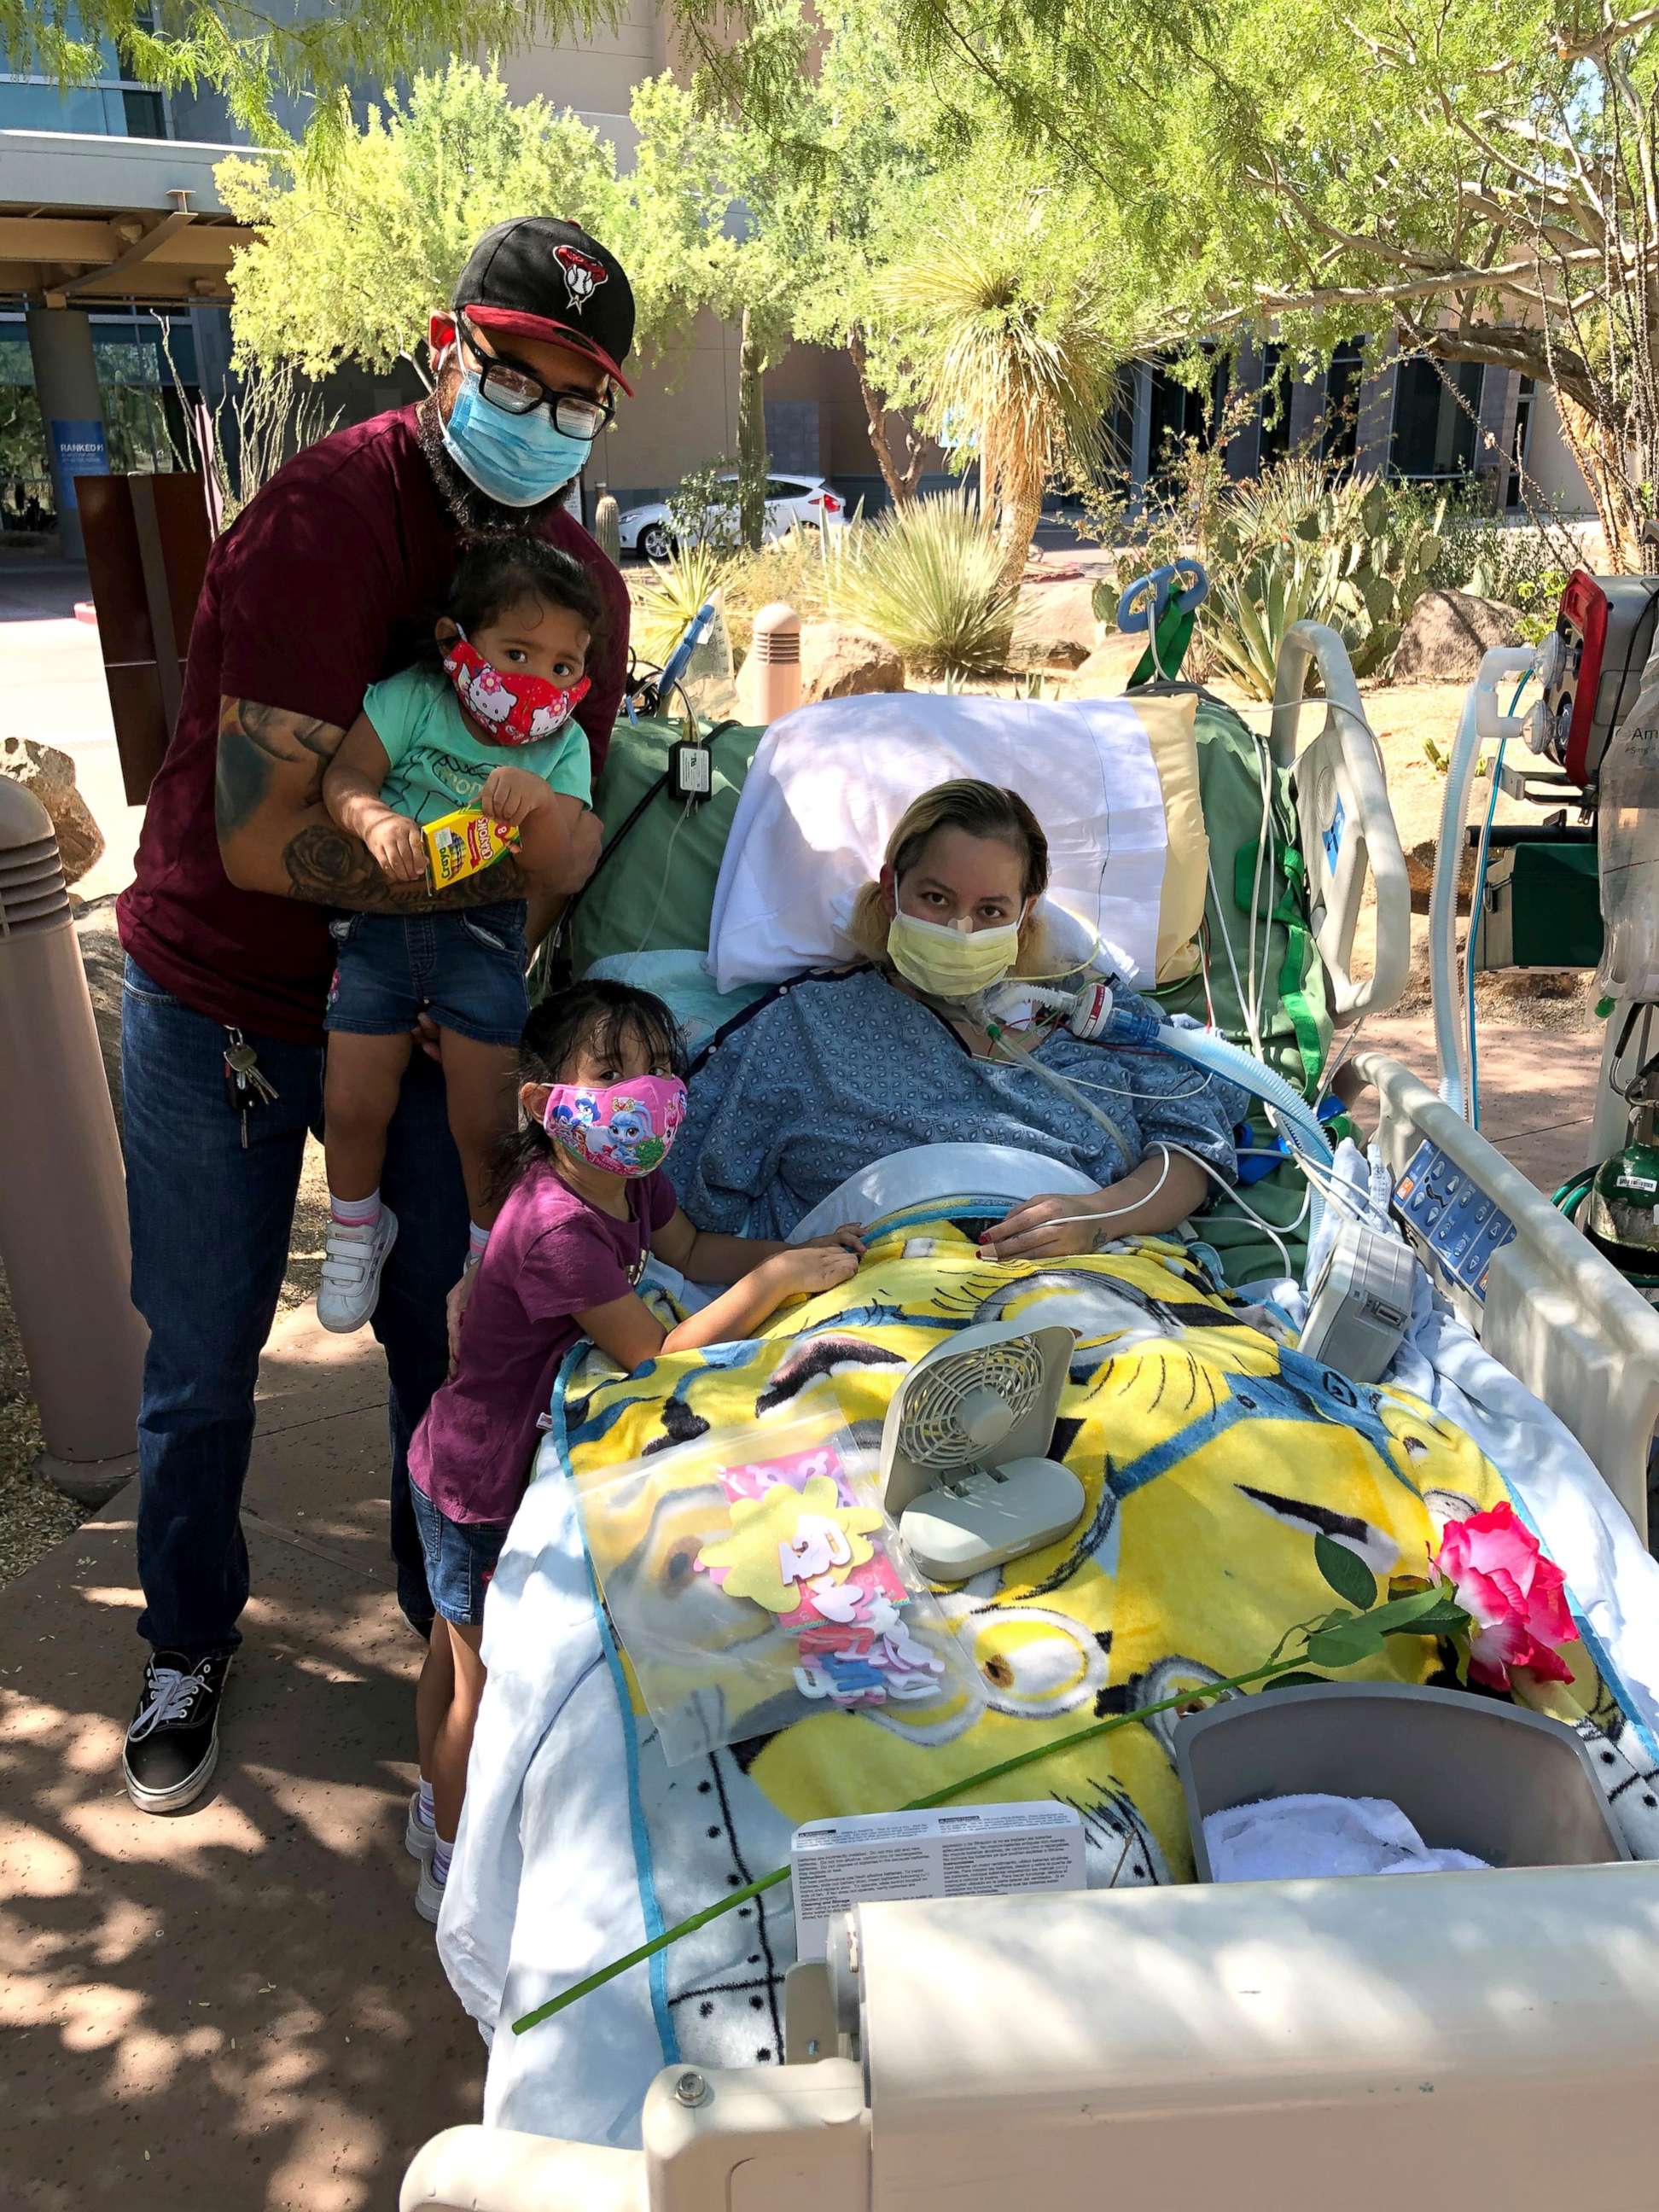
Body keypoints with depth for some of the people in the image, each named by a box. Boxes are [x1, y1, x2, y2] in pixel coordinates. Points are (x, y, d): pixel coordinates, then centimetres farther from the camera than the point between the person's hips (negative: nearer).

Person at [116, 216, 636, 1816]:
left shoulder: (579, 576, -1)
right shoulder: (323, 523, -21)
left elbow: (564, 819, 7)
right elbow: (263, 841, -28)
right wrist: (518, 868, -25)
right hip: (220, 1001, -4)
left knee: (452, 1332, 11)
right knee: (201, 1363, 7)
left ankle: (454, 1608, 35)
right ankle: (189, 1648, 33)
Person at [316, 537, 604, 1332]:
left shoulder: (562, 746, -2)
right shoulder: (411, 700, -5)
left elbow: (553, 858, -14)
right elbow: (344, 775, -13)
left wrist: (538, 801, -35)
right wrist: (376, 820, -34)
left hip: (484, 932, 0)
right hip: (379, 918, 0)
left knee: (484, 1112, -1)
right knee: (353, 1105, 0)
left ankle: (492, 1244, 26)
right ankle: (355, 1228, 30)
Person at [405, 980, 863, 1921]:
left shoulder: (628, 1176, -9)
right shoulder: (559, 1227, -36)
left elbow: (692, 1249, 8)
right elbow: (657, 1356, -32)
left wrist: (803, 1252, -6)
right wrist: (779, 1279, -30)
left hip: (469, 1463, 9)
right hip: (481, 1487, -9)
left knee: (458, 1644, 28)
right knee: (489, 1676, 11)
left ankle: (436, 1808, 53)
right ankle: (455, 1870, 36)